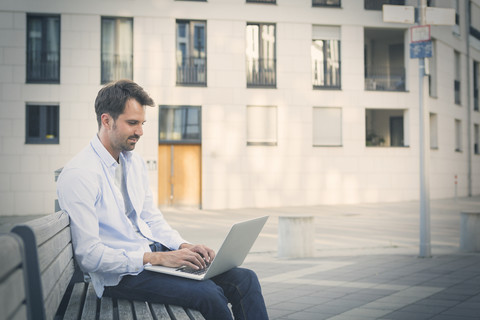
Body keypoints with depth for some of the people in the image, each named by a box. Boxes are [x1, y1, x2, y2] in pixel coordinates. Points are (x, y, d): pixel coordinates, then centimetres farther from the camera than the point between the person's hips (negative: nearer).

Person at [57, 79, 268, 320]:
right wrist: (157, 258, -24)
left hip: (156, 253, 8)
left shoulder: (135, 162, 13)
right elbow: (89, 255, -19)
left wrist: (184, 246, -2)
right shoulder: (78, 175, -14)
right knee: (209, 293, -30)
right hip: (120, 275, -8)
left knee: (245, 280, -10)